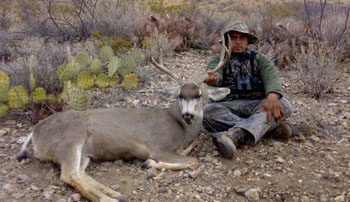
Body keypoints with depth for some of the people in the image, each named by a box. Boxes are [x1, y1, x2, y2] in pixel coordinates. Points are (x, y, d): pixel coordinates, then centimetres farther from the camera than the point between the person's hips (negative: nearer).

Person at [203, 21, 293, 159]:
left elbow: (271, 76, -7)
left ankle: (235, 135, -47)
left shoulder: (259, 58, 15)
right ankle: (271, 126, -30)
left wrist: (272, 96, -31)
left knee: (284, 106, -27)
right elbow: (215, 73, -11)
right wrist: (214, 78, -40)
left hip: (257, 105, 1)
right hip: (229, 107, -1)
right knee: (208, 112, -32)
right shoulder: (218, 59, 14)